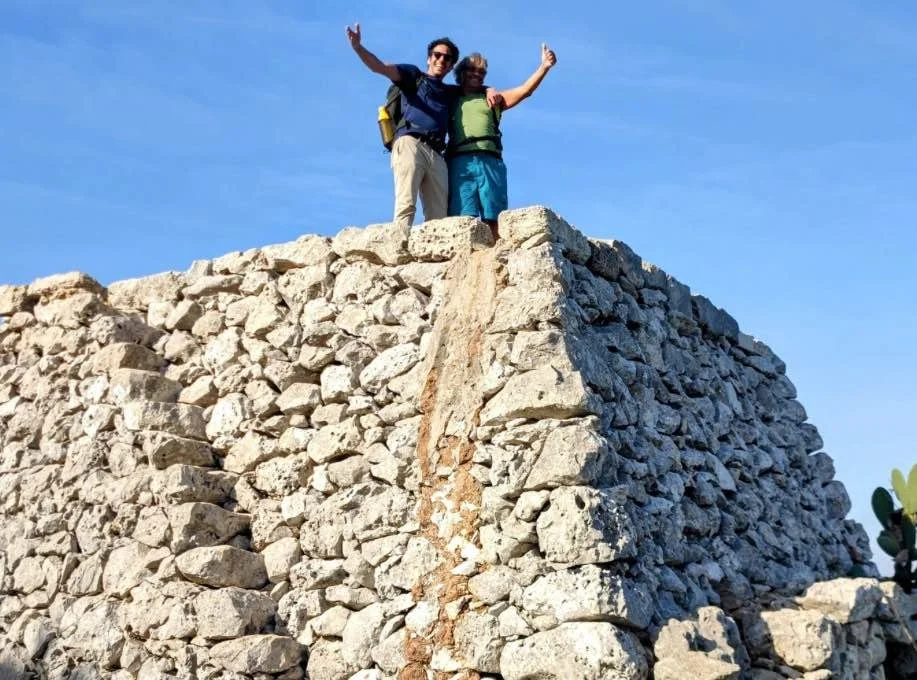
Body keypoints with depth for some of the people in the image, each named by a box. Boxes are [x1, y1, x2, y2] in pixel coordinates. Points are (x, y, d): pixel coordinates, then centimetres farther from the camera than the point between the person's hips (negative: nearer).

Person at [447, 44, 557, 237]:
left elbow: (524, 90, 15)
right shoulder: (451, 100, 27)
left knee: (494, 218, -9)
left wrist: (544, 66, 3)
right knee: (463, 218, -14)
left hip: (489, 161, 1)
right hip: (459, 161, -1)